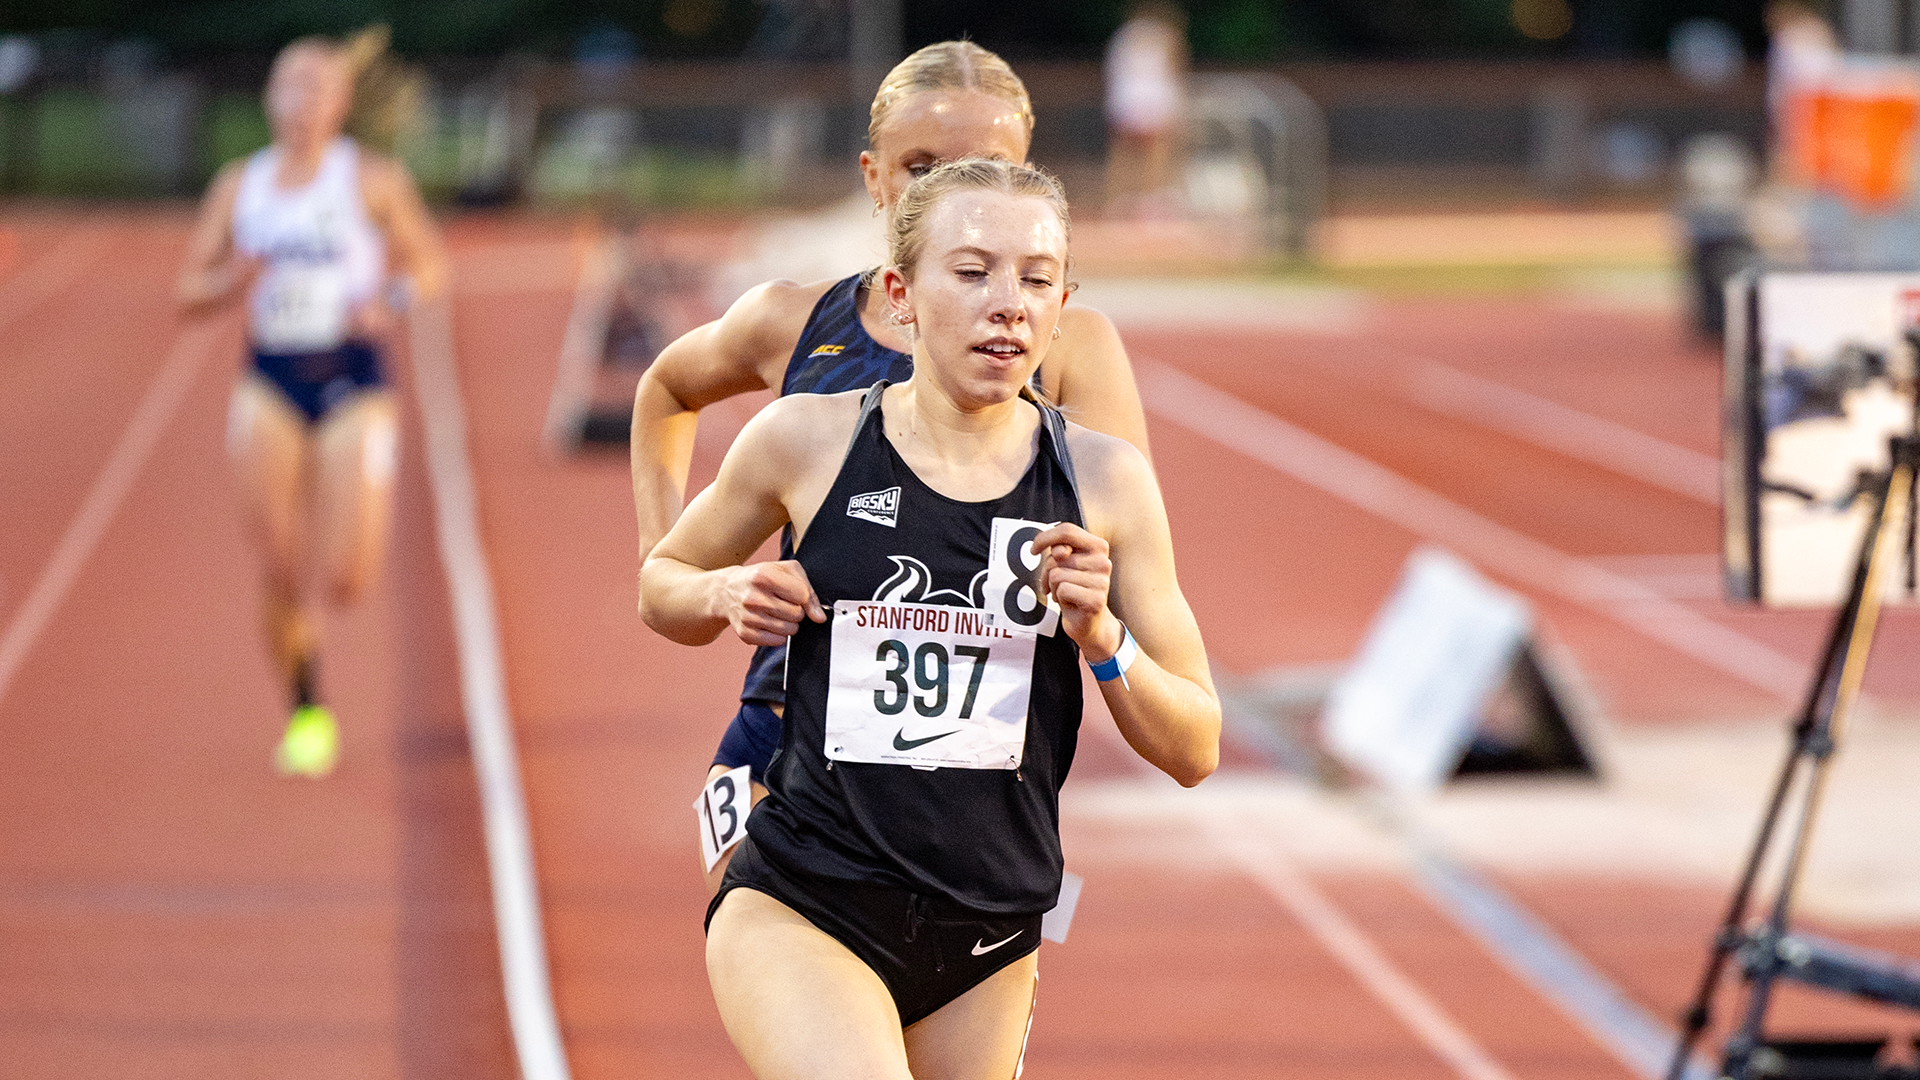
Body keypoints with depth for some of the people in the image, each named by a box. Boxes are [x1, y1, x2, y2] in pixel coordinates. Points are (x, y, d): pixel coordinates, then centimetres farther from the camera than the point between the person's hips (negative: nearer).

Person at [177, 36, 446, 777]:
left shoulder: (372, 181, 0)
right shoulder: (239, 185, 7)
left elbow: (430, 264, 7)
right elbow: (190, 291, 9)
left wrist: (390, 304, -13)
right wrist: (233, 282, -13)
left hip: (352, 384, -2)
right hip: (269, 383, 2)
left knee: (346, 580, -11)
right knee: (281, 571, -5)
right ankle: (305, 709, 16)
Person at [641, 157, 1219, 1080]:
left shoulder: (1103, 481, 0)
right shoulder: (806, 441, -3)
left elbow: (1194, 751, 4)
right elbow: (660, 585, 16)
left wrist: (1100, 636, -14)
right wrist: (725, 595, -6)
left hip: (987, 946, 4)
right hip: (799, 908, -3)